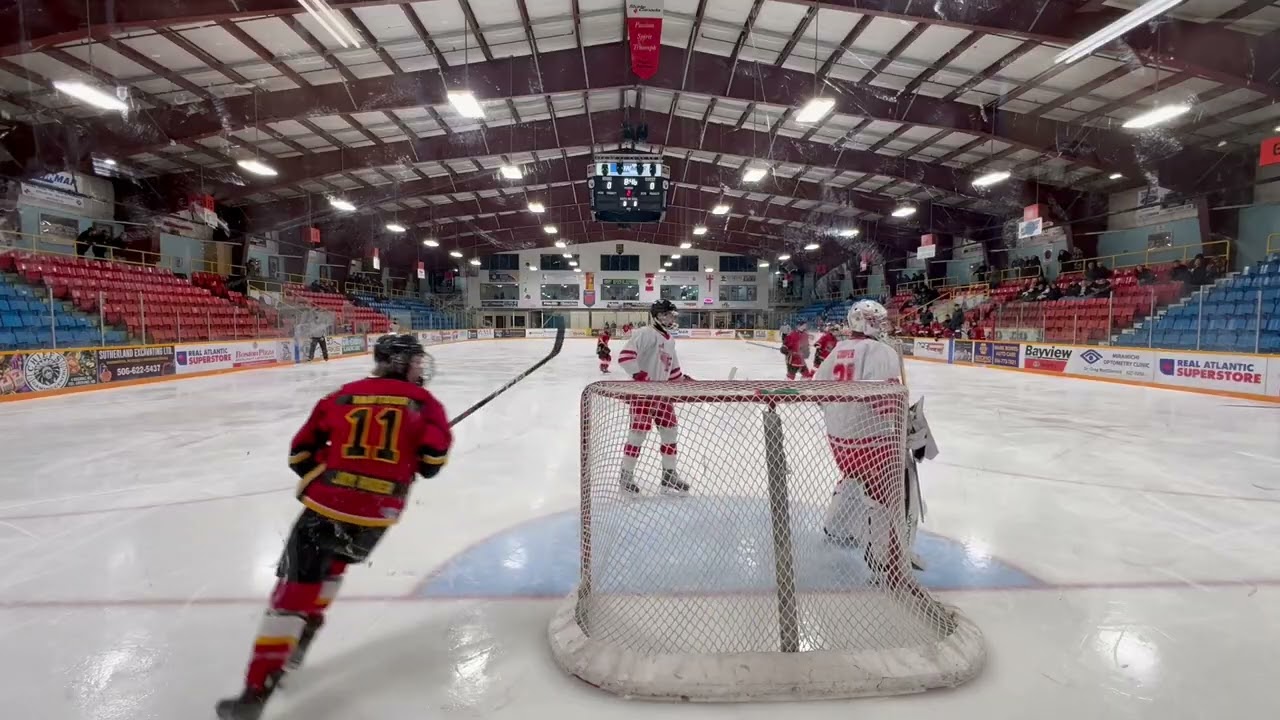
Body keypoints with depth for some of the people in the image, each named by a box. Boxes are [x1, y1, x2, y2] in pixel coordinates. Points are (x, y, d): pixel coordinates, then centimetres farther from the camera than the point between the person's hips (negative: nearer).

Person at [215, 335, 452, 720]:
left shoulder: (344, 396, 11)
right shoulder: (424, 403, 4)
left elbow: (302, 451, 13)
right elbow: (435, 453, -8)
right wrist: (417, 463, 13)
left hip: (327, 505, -1)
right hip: (377, 513, 1)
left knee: (293, 590, 5)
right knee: (333, 564, 30)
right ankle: (296, 644, 37)